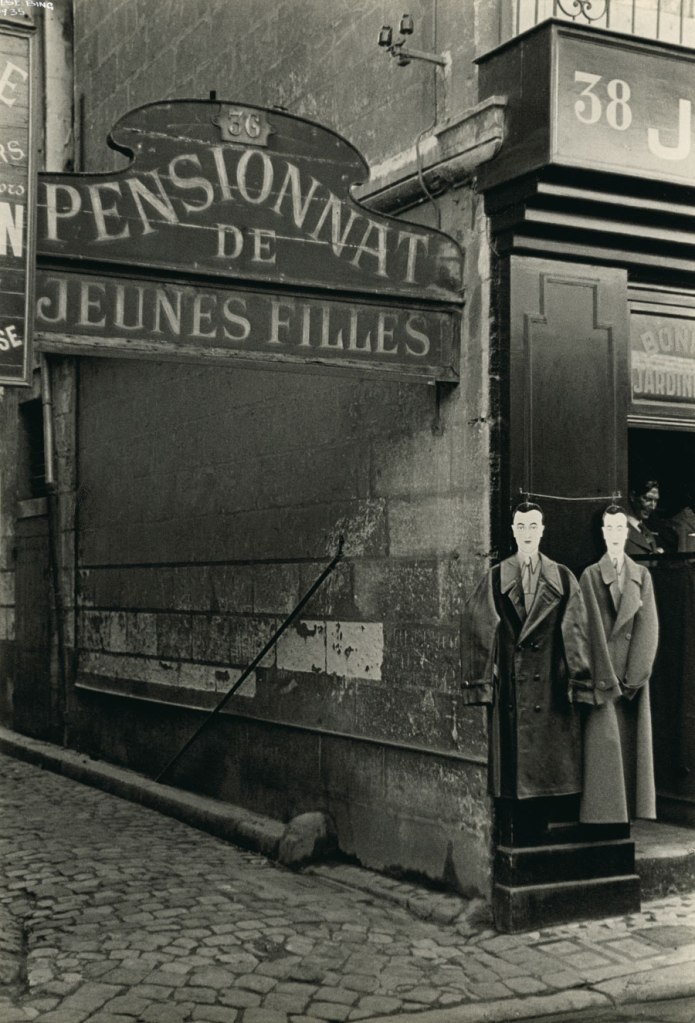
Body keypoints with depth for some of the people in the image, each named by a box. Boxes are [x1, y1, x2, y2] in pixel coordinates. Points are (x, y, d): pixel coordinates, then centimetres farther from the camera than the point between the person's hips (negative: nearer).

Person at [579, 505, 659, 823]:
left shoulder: (642, 576, 10)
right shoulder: (590, 576, 2)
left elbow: (648, 627, 2)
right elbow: (593, 629, -5)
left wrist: (633, 676, -9)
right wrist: (608, 679, -12)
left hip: (634, 677, 3)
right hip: (601, 674, -3)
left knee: (633, 742, 3)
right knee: (603, 742, -5)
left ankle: (631, 809, 11)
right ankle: (605, 812, 0)